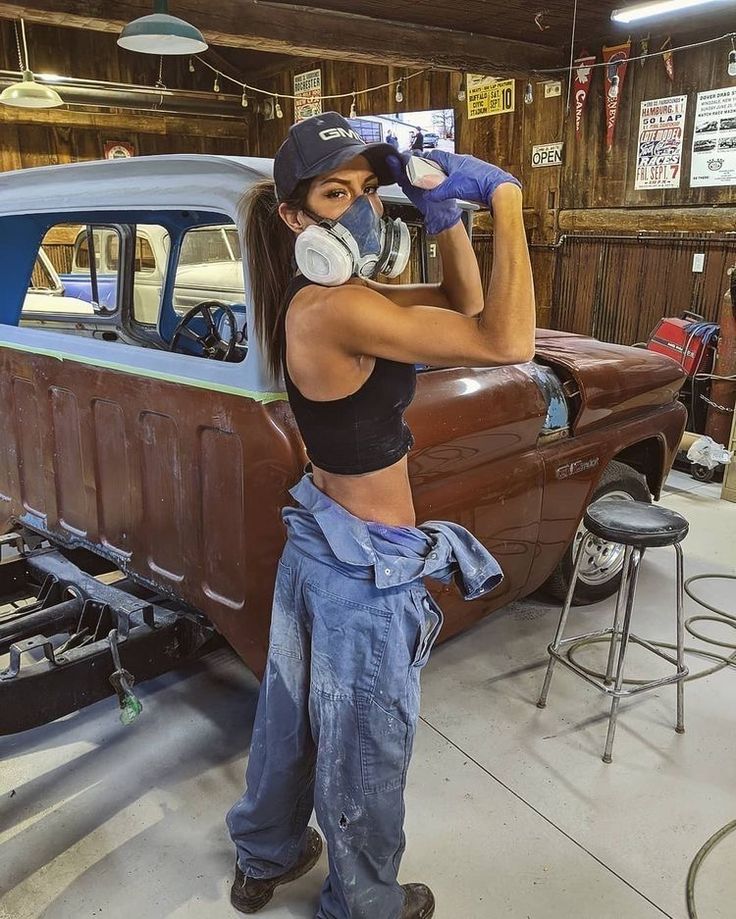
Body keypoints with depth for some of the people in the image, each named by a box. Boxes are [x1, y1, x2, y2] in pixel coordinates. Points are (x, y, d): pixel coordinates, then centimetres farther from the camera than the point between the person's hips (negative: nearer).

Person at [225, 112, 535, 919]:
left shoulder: (322, 295, 2)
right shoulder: (336, 308, -27)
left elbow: (466, 308, 7)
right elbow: (507, 342, -31)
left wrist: (446, 214, -6)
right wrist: (505, 199, -22)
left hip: (315, 537, 9)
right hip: (369, 567, -9)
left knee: (292, 713, 26)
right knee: (362, 753, 14)